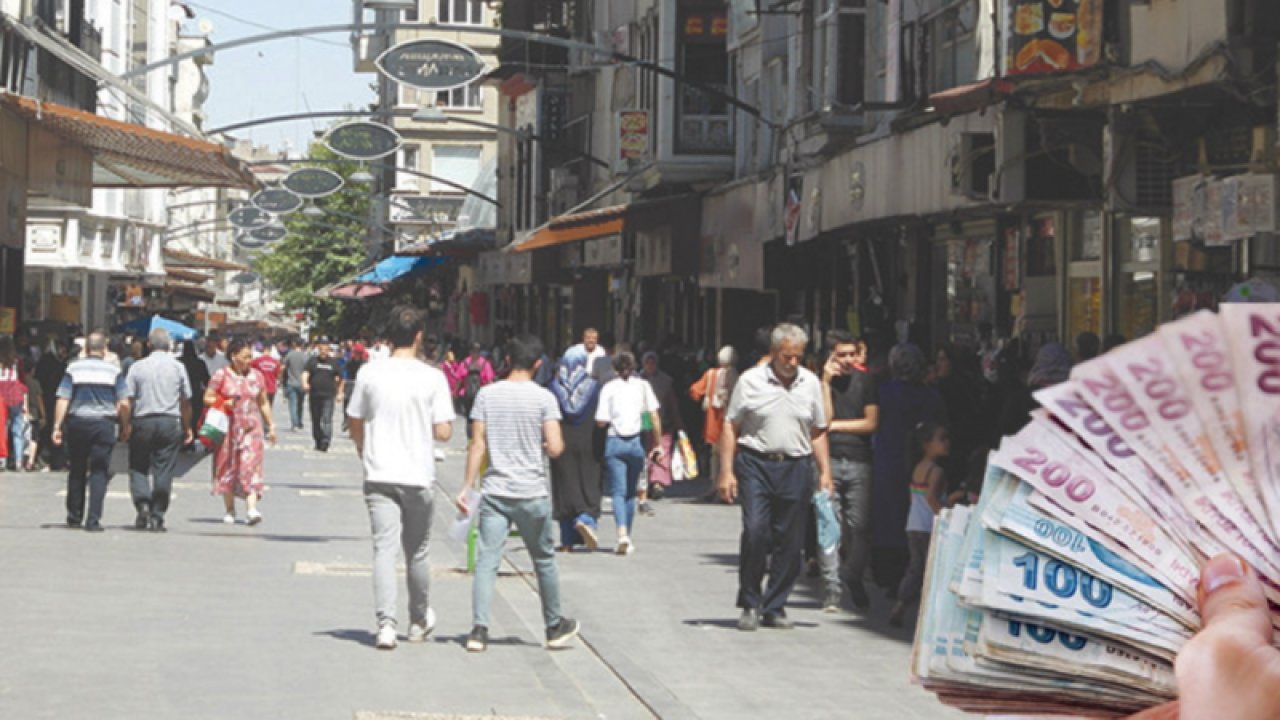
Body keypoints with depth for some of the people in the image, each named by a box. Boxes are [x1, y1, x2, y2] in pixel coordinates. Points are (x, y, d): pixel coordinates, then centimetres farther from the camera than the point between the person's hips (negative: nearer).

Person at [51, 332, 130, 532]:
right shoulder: (113, 371, -1)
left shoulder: (73, 369, 0)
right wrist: (125, 427, 7)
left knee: (77, 470, 14)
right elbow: (123, 404, -5)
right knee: (99, 472, 1)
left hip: (77, 423, 1)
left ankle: (74, 517, 22)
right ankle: (93, 520, -7)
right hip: (104, 423, -1)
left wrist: (57, 427, -5)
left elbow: (62, 400, -6)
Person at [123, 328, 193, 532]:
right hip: (170, 422, 0)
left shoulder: (137, 367, 1)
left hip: (142, 422, 0)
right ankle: (157, 517, 2)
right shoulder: (178, 367, 3)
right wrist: (187, 427, 16)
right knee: (164, 471, 2)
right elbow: (186, 401, 6)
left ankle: (142, 503, -11)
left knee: (138, 467, 10)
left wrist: (126, 424, 6)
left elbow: (127, 400, -2)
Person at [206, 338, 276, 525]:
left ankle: (251, 509, -19)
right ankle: (230, 510, 15)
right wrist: (224, 403, -17)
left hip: (251, 427, 2)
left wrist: (271, 425, 16)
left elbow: (263, 403, 18)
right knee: (228, 467, 3)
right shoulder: (222, 375, -1)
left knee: (251, 465, -10)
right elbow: (207, 398, 0)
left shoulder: (256, 376, 11)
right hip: (229, 427, -2)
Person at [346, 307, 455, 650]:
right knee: (416, 553, 14)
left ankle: (386, 624, -15)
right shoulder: (433, 378, -7)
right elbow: (443, 432, -9)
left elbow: (355, 424, 8)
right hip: (418, 476, 0)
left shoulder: (369, 373, -2)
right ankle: (419, 621, 31)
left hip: (379, 476, 0)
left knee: (384, 549, -2)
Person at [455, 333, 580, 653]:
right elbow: (555, 448, -13)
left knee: (486, 561, -2)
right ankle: (555, 627, 27)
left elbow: (477, 445, -2)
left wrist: (467, 487, 2)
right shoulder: (544, 398, -6)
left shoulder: (487, 394, 1)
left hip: (494, 491, 1)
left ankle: (479, 629, -14)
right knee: (544, 561, 14)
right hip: (532, 493, -1)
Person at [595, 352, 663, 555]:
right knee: (630, 492, 14)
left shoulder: (609, 388, 0)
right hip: (636, 442, 2)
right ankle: (627, 540, 17)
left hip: (614, 442, -2)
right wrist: (657, 444, 5)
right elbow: (654, 417, 0)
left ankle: (622, 532, -24)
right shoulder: (642, 385, 4)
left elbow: (601, 421, -6)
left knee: (618, 492, -2)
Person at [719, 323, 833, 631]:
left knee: (790, 542, 2)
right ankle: (750, 605, 0)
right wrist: (727, 471, -4)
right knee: (755, 531, -13)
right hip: (756, 464, -3)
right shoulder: (751, 381, 0)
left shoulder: (811, 384, 10)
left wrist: (825, 473, 8)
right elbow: (730, 427, 3)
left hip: (796, 467, 3)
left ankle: (774, 608, 13)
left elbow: (818, 432, 16)